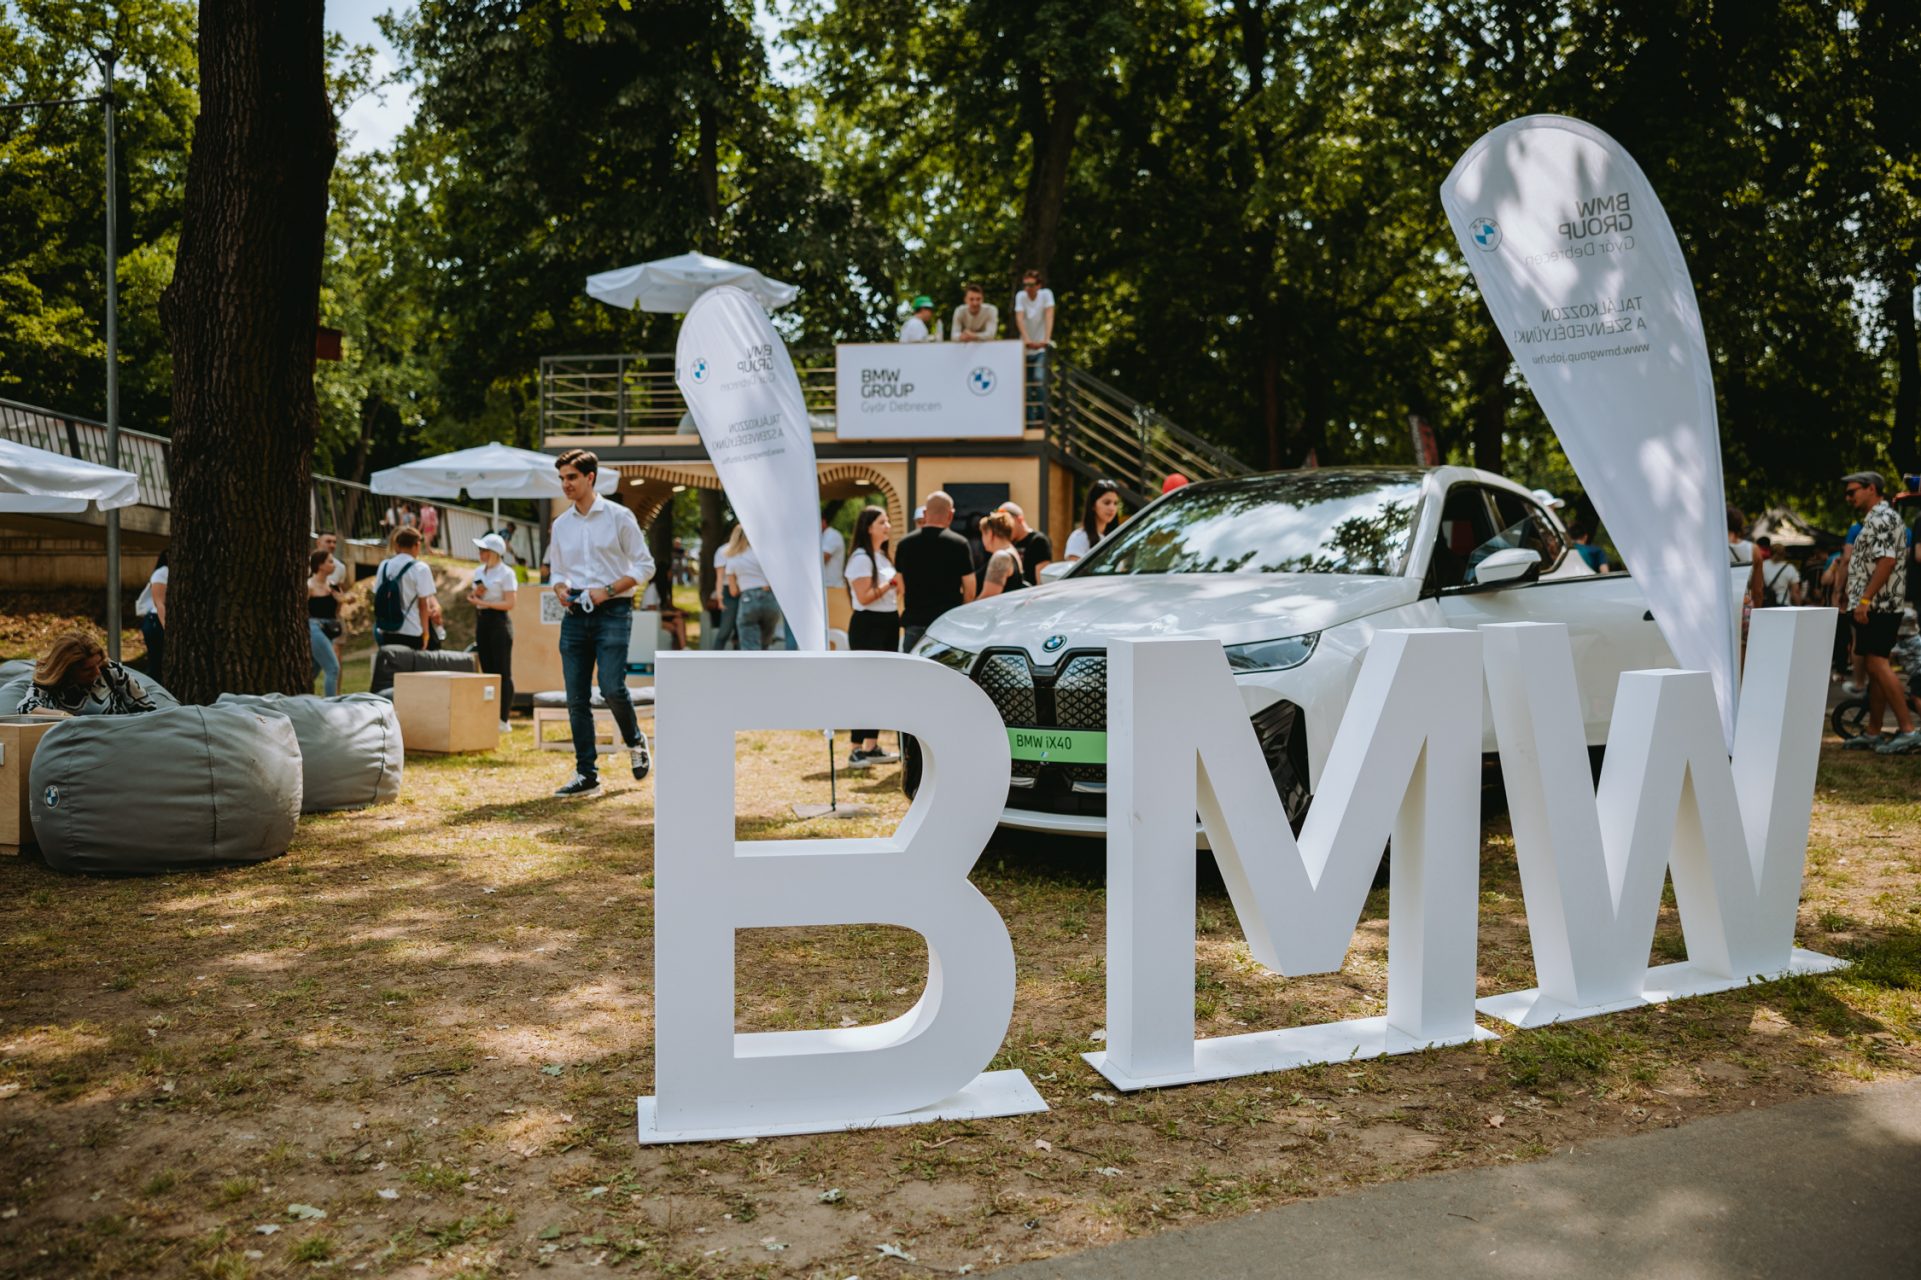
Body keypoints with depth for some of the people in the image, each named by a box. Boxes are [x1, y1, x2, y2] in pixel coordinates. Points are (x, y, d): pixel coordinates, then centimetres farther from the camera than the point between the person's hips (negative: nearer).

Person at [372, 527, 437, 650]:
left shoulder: (384, 566, 5)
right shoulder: (420, 569, -9)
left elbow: (378, 598, 9)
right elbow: (423, 604, -9)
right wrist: (425, 633, -2)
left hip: (387, 633, 5)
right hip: (412, 633, -5)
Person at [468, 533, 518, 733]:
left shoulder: (506, 573, -7)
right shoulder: (479, 572, 14)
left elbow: (510, 604, -14)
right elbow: (471, 597, 21)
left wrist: (484, 603, -18)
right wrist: (475, 593, -1)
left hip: (498, 621, -7)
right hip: (481, 621, 7)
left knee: (503, 673, -6)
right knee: (488, 671, 8)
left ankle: (503, 720, -5)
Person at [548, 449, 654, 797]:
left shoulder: (619, 516, -2)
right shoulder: (560, 525, 13)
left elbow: (645, 565, -1)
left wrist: (607, 590, -13)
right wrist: (560, 589, -2)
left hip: (612, 611, -5)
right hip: (575, 613, 5)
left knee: (612, 687, -17)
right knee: (576, 698, 2)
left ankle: (635, 741, 13)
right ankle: (586, 774, 9)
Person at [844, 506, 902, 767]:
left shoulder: (883, 556, 16)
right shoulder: (861, 558, -12)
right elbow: (864, 597, -20)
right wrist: (893, 581, -18)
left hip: (888, 626, 9)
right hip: (868, 626, -9)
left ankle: (872, 747, 17)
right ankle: (857, 751, -6)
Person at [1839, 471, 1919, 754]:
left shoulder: (1881, 518, -10)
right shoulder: (1874, 519, 22)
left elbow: (1887, 561, -21)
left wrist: (1865, 599, -24)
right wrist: (1861, 602, 21)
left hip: (1878, 606, -11)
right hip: (1875, 607, 11)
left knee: (1878, 665, -15)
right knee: (1875, 669, 10)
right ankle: (1873, 733, 14)